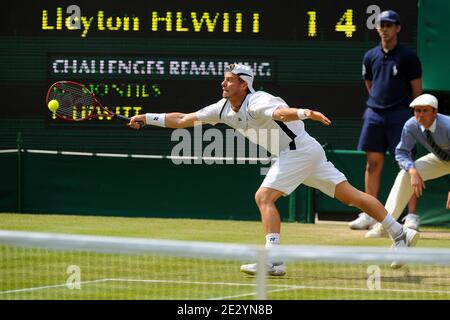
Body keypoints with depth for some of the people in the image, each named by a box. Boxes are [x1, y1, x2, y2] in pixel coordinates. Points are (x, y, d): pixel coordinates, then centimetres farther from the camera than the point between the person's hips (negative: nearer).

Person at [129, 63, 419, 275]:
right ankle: (400, 233, 12)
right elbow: (183, 120, 11)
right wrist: (149, 118, 7)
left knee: (264, 197, -15)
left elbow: (281, 112, -44)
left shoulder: (257, 103, -21)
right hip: (301, 152, 9)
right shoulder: (224, 109, 6)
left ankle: (273, 260, -20)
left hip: (299, 149, -9)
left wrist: (304, 113, -63)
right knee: (350, 194, 9)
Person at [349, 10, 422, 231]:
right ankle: (369, 215, 9)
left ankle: (412, 215, -8)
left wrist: (415, 117, -1)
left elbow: (417, 91, 0)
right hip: (374, 113, 5)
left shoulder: (408, 57, -2)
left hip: (400, 115, -4)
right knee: (373, 163, 5)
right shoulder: (370, 57, 10)